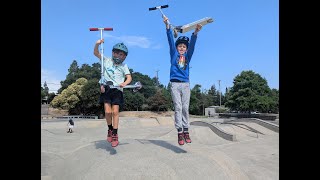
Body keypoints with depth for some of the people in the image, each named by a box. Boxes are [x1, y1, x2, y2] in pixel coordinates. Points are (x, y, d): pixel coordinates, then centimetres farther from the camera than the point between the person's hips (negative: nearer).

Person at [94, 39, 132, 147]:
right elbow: (96, 53, 8)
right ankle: (110, 129, 19)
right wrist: (97, 44, -11)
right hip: (106, 89, 1)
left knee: (115, 112, -8)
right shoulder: (106, 61, 11)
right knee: (108, 111, -8)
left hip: (117, 90, 0)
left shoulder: (124, 66, 8)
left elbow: (129, 77, 0)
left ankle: (115, 134, 3)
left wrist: (124, 83, -21)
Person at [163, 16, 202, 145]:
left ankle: (186, 131, 8)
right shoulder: (174, 54, 11)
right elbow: (170, 40, -1)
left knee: (185, 108, 2)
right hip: (175, 84, -2)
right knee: (178, 108, -6)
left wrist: (196, 31, -16)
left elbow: (192, 44, 0)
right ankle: (180, 132, -4)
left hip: (186, 84, 2)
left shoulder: (188, 55, 14)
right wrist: (167, 26, -11)